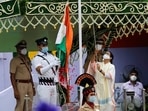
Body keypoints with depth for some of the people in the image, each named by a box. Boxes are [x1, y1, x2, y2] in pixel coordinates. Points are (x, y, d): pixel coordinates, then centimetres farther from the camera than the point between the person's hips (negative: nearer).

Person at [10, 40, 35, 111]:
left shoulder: (27, 59, 15)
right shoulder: (14, 60, -8)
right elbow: (12, 76, -11)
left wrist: (33, 87, 17)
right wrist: (15, 90, -17)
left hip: (29, 84, 8)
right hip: (20, 84, -8)